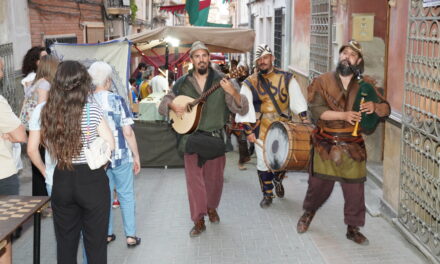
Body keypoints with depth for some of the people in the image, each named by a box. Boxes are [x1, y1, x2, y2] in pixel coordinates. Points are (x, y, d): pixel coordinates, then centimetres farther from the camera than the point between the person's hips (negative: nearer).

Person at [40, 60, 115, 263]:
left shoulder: (49, 111, -1)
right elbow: (110, 144, -8)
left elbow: (48, 144, 5)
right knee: (95, 242, 9)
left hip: (62, 180, 4)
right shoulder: (92, 110, -12)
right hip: (92, 180, -3)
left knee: (65, 242, 16)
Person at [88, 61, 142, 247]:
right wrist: (136, 156, -1)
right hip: (121, 155, -2)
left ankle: (107, 234, 24)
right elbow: (127, 132, -11)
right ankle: (130, 235, 13)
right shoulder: (117, 100, -10)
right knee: (126, 195, 10)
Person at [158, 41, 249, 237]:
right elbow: (163, 105, 11)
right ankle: (199, 221, 12)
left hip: (215, 137, 0)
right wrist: (173, 105, -12)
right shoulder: (182, 83, 2)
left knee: (215, 177, 12)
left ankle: (211, 208, 39)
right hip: (191, 137, 1)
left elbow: (243, 110, -9)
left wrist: (233, 93, -29)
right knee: (194, 179, 1)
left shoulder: (221, 81, -4)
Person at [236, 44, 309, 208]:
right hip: (262, 131, -1)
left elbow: (297, 100, 2)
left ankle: (278, 181, 42)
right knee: (263, 164, 3)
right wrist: (248, 131, -14)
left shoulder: (286, 78, 1)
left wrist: (305, 120, -6)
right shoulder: (250, 83, -2)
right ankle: (267, 195, 22)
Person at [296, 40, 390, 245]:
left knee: (355, 189, 4)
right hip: (326, 145, -1)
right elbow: (316, 110, -16)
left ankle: (353, 228, 23)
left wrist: (375, 107, -24)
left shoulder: (366, 84, 2)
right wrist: (343, 115, -29)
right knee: (319, 184, 11)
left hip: (352, 147, 1)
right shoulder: (323, 81, -4)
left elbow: (386, 109, 1)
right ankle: (308, 213, 40)